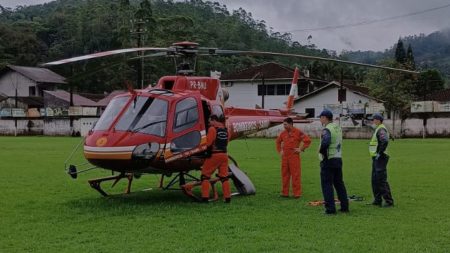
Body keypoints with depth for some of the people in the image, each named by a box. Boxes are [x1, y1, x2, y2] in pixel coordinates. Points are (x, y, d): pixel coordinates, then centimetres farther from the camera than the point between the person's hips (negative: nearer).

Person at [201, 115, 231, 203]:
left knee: (205, 175, 4)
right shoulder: (225, 129, 12)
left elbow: (208, 143, -15)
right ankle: (227, 197, 7)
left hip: (214, 155, -6)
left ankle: (205, 197, -3)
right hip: (224, 154, 6)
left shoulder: (212, 129, -10)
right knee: (224, 176, 9)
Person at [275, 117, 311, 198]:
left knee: (295, 175, -3)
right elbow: (278, 141, 27)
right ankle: (285, 193, 15)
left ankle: (297, 194, 2)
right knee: (285, 175, 8)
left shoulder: (298, 132, -7)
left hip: (294, 157, -5)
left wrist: (301, 149, -9)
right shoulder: (283, 133, 10)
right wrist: (280, 151, 17)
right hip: (285, 157, 6)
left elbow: (307, 140, -9)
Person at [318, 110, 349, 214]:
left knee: (327, 184, -2)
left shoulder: (327, 129, -15)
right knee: (339, 183, 16)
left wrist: (321, 151, -15)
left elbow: (325, 142, -32)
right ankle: (344, 206, 19)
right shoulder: (338, 128, 12)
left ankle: (330, 208, -4)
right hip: (338, 158, 8)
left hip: (328, 160, -8)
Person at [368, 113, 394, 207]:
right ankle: (377, 200, 20)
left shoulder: (381, 129, -14)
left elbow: (385, 141, -30)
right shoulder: (377, 129, 18)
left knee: (382, 180, -10)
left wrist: (380, 153, -25)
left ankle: (389, 201, -6)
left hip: (380, 158, -11)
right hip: (376, 159, 11)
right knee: (375, 180, 14)